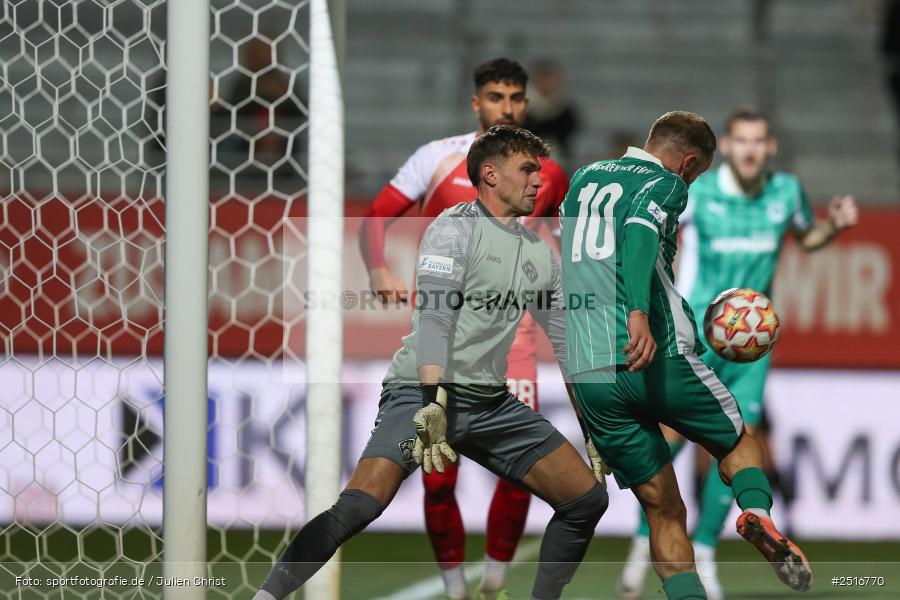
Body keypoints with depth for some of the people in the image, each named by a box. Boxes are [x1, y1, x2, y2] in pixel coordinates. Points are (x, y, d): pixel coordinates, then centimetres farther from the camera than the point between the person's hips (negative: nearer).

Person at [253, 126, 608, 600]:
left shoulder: (539, 254, 16)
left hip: (491, 402, 7)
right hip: (422, 392, -7)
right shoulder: (455, 228, -5)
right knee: (359, 507, -26)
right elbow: (434, 318, -17)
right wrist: (435, 402, -29)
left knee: (587, 499, -1)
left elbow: (565, 338, 22)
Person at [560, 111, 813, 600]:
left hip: (586, 376, 4)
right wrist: (639, 314, -36)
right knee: (738, 441, 20)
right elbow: (639, 232, -20)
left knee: (663, 511, 9)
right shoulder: (665, 183, 2)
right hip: (659, 358, -4)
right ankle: (758, 513, -10)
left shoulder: (583, 180, 22)